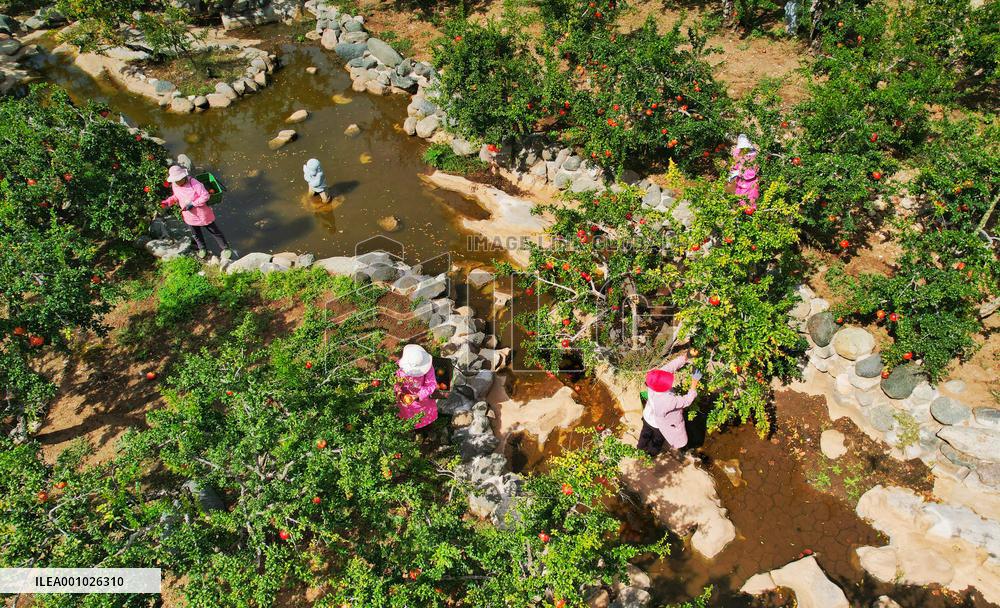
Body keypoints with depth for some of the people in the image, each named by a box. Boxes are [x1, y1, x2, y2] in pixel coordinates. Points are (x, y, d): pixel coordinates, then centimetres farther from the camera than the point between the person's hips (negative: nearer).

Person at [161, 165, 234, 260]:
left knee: (214, 231, 9)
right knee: (196, 234, 23)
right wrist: (167, 202, -3)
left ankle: (226, 248, 23)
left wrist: (192, 204, -30)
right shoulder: (174, 186, -6)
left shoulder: (194, 184, -27)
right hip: (189, 216, 6)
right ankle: (202, 248, 47)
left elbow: (205, 196, -27)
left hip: (203, 214, -6)